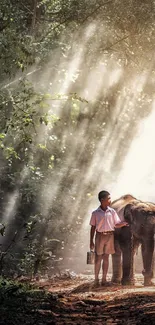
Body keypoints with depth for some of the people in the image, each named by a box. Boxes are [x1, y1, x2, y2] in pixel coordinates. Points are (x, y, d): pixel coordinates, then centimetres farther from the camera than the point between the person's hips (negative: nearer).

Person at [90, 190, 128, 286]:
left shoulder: (112, 212, 4)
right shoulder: (95, 213, -1)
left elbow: (117, 225, 6)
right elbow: (93, 228, 3)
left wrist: (123, 223, -16)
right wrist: (91, 241, 2)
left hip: (109, 236, 2)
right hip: (100, 236, -2)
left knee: (106, 258, 6)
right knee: (98, 258, 0)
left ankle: (104, 279, 12)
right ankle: (96, 279, 8)